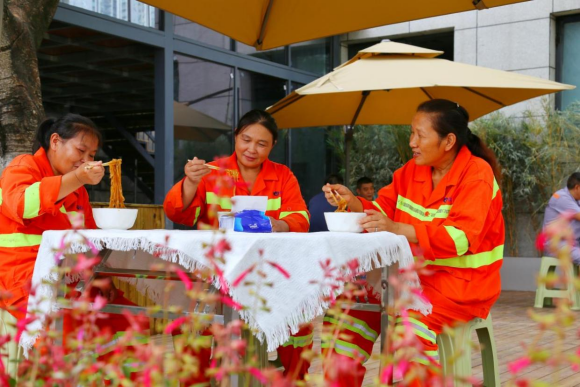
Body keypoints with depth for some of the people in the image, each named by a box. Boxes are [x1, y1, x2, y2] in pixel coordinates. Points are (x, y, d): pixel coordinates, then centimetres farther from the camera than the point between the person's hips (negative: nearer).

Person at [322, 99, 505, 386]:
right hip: (413, 273, 7)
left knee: (411, 319, -34)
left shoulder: (477, 175, -13)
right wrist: (351, 201, -10)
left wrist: (398, 229, -36)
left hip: (462, 281, -7)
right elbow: (381, 211, 12)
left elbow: (459, 237, -26)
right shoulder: (412, 171, 7)